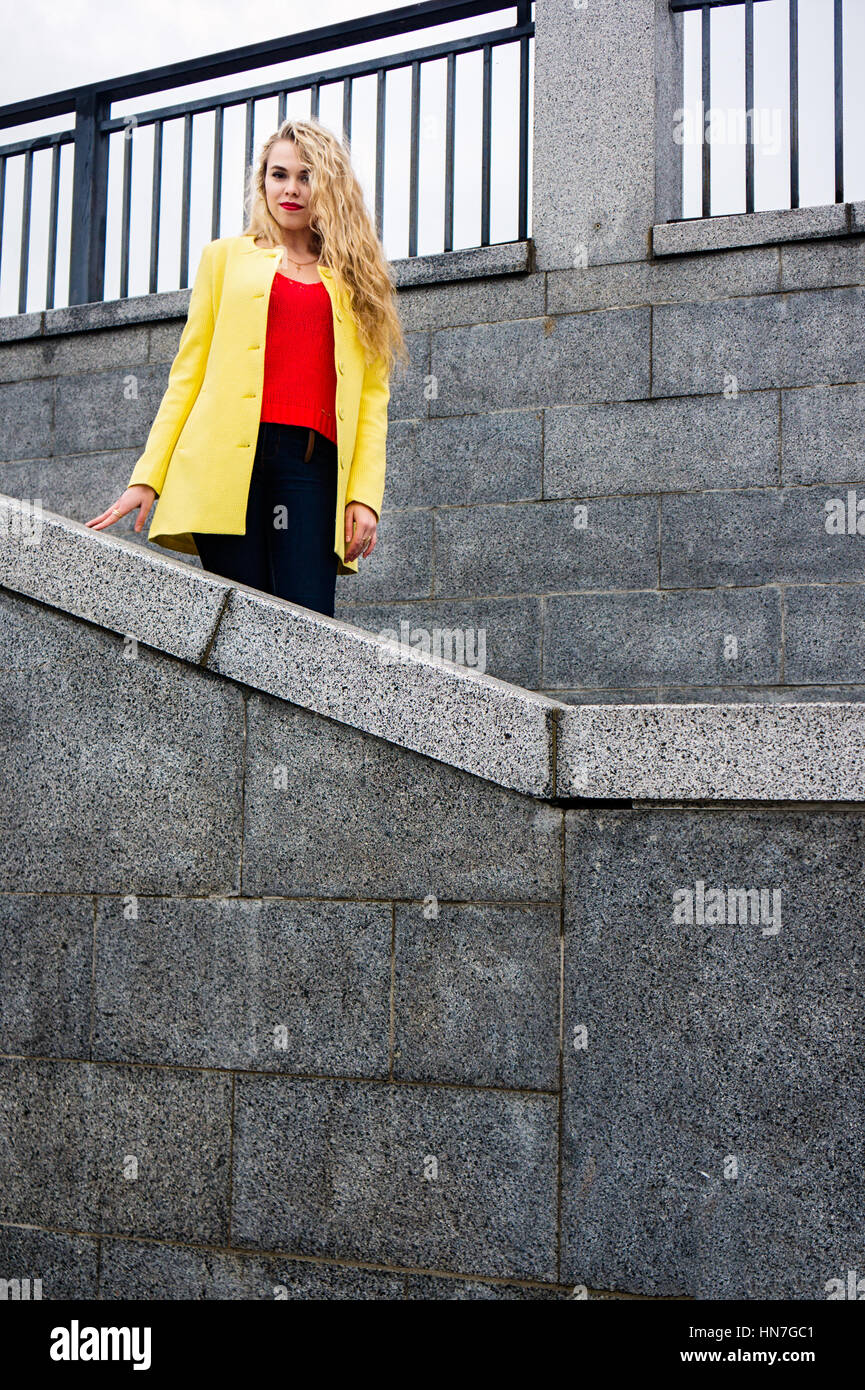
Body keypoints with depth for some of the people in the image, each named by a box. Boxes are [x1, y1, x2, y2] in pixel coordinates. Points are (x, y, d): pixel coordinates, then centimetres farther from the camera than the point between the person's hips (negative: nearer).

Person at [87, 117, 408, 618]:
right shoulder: (226, 257, 19)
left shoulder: (357, 278, 20)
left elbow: (373, 394, 13)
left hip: (313, 464, 1)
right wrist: (148, 476, 5)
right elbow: (188, 373, 15)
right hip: (229, 458, 0)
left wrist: (366, 494, -1)